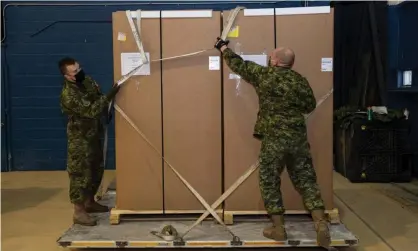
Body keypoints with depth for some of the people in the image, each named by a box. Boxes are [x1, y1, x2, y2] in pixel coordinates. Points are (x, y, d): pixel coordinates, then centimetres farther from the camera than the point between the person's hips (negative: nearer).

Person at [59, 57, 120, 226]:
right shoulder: (68, 95, -25)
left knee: (96, 169, 17)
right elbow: (90, 111, -30)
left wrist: (107, 111, 3)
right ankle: (78, 212, 7)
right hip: (80, 138, -9)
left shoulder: (86, 80, 1)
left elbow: (98, 97, 18)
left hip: (94, 134, 9)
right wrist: (109, 96, -34)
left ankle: (89, 202, 33)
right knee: (80, 173, -2)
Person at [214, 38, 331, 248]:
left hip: (273, 138, -3)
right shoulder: (300, 80, 5)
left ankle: (278, 228, 11)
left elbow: (238, 65, 9)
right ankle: (321, 223, 1)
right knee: (305, 179, 10)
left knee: (270, 181, 8)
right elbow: (310, 106, 12)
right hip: (298, 137, 4)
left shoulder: (264, 75, -3)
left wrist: (223, 47, 24)